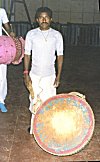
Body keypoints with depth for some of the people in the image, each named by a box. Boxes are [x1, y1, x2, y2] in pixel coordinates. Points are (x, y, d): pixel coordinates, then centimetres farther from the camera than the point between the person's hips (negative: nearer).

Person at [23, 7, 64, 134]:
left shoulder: (57, 35, -2)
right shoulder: (31, 34, -2)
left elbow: (60, 56, 1)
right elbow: (27, 54, 3)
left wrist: (58, 76, -3)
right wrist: (26, 73, -2)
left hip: (50, 75, 0)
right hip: (34, 74, 1)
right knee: (34, 101, 9)